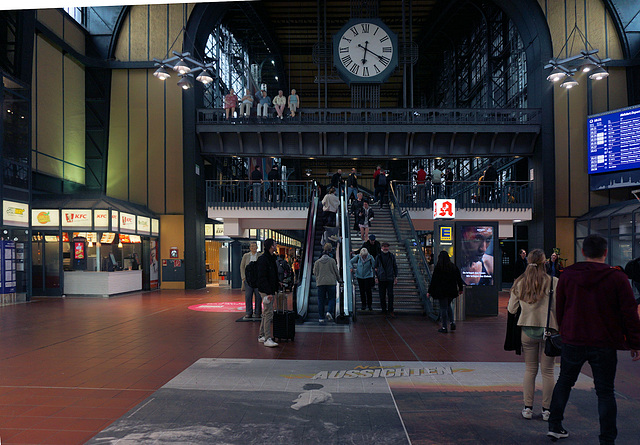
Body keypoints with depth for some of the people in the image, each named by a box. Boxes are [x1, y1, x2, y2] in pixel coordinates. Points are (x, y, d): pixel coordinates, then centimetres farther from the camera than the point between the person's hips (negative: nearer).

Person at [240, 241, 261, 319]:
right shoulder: (245, 256, 9)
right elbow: (242, 266, 11)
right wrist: (243, 277, 2)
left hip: (258, 278, -1)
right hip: (248, 278, 1)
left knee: (258, 296, 0)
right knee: (248, 296, 1)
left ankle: (257, 312, 10)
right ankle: (248, 313, 8)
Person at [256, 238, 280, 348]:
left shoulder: (272, 258, 15)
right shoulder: (262, 259, -15)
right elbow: (262, 277, -20)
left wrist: (277, 284, 15)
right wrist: (268, 292, -23)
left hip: (271, 290, 10)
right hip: (266, 291, -10)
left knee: (266, 313, 14)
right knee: (268, 314, -10)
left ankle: (261, 336, 22)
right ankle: (267, 339, -9)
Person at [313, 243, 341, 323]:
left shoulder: (317, 262, 3)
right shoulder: (332, 261, -1)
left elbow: (315, 272, 8)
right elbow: (336, 272, 4)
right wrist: (339, 279, 20)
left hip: (320, 283, 1)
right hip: (331, 282, -1)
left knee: (321, 300, 6)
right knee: (331, 298, 9)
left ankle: (321, 318, 6)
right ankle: (329, 312, -15)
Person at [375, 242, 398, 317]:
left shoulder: (392, 256, 6)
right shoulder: (378, 257, 4)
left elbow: (395, 267, 10)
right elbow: (376, 267, 7)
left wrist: (396, 277, 5)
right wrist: (376, 277, 0)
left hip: (390, 278, 0)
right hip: (381, 279, 0)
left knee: (390, 295, -7)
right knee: (382, 295, 5)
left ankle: (390, 311, -5)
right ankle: (384, 309, 18)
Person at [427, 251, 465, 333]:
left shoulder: (438, 267, -11)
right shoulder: (454, 267, 2)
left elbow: (433, 280, -11)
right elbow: (459, 279, 9)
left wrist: (429, 291, -5)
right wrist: (460, 289, 21)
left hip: (441, 291, -5)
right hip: (451, 291, 5)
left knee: (443, 308, 1)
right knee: (448, 306, 23)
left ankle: (444, 327, 4)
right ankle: (452, 322, 10)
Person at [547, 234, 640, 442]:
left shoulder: (567, 275, -1)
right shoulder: (617, 277, -8)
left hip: (573, 342, 2)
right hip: (604, 346, -2)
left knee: (564, 382, 18)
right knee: (605, 392, 7)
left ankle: (555, 425, 25)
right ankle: (607, 439, 10)